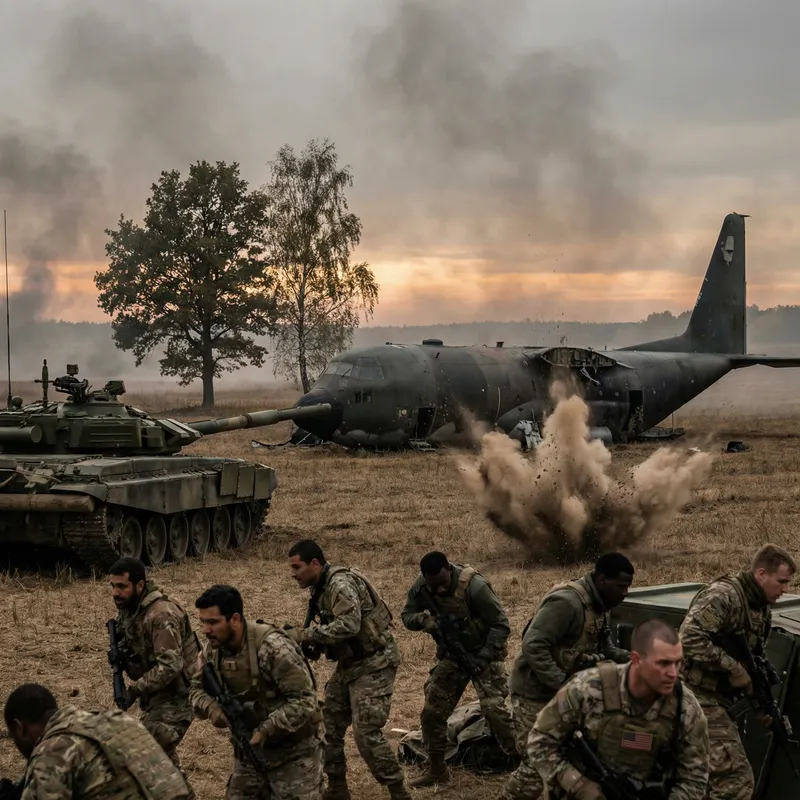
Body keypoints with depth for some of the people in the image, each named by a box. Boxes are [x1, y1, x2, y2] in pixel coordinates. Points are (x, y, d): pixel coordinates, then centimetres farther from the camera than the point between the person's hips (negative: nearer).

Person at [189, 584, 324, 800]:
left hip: (293, 750, -7)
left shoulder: (272, 647, -28)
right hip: (249, 745, 7)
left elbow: (304, 701, -27)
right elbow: (197, 688, 8)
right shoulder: (212, 649, -6)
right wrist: (211, 707, -16)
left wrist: (265, 731, -32)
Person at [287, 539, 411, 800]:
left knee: (367, 733, -12)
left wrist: (308, 635, -27)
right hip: (350, 662, 10)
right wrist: (313, 644, -4)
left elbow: (349, 625, -32)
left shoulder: (341, 583, -21)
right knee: (329, 726, 10)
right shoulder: (322, 588, 9)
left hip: (374, 663, -10)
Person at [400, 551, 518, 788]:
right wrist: (423, 619, -24)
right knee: (432, 712, 4)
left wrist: (483, 657, -27)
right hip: (451, 655, 5)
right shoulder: (420, 587, -14)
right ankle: (437, 769, 20)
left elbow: (500, 624, -22)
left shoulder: (473, 586, -29)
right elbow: (407, 616, 0)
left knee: (494, 709, -19)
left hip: (482, 653, -5)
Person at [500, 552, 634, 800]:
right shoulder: (566, 602, -26)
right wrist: (561, 684, -30)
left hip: (564, 691, 9)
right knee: (537, 764, -7)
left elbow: (604, 647, 14)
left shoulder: (597, 605, 5)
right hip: (535, 693, -9)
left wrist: (631, 659, -5)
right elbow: (533, 646, -30)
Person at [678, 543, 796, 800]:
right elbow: (690, 639, -27)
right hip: (698, 696, -10)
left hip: (717, 699, 10)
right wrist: (734, 668, -21)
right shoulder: (723, 596, -17)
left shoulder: (762, 610, 13)